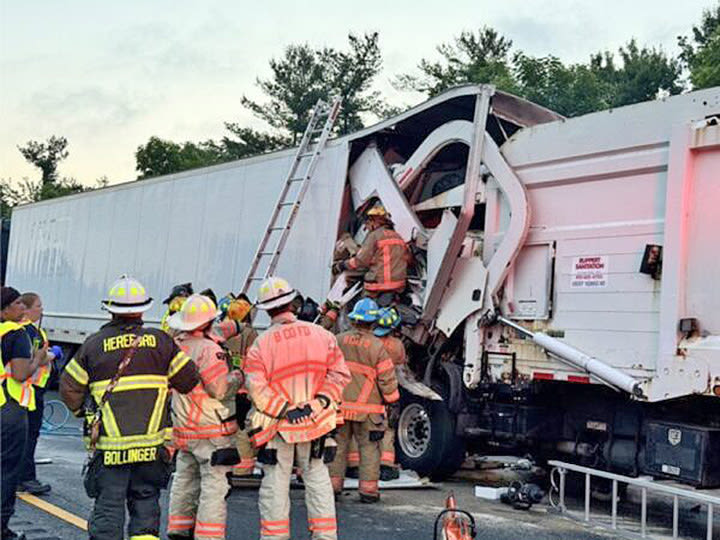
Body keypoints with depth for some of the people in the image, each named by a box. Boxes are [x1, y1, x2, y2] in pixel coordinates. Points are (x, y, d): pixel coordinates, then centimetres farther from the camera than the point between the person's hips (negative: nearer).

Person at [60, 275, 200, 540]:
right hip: (152, 443, 1)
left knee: (108, 506, 7)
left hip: (110, 445, -1)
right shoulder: (161, 341, 0)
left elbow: (69, 387, 6)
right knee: (146, 502, 13)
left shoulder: (94, 345, -1)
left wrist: (80, 412, 24)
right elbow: (189, 379, 4)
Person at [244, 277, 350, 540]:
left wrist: (284, 410, -13)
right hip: (316, 421, 3)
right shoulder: (320, 335, -4)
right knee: (317, 479, 14)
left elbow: (256, 388, -17)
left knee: (275, 483, 9)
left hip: (277, 425, -2)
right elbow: (339, 373, -4)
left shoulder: (262, 344, -11)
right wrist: (317, 403, -7)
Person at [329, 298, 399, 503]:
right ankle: (368, 489, 6)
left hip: (339, 404, 3)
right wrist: (392, 398, 10)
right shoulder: (377, 346, -10)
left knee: (338, 445, 13)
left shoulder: (338, 341, -1)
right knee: (369, 448, 6)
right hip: (367, 407, -3)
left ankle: (333, 484, 17)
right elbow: (387, 378, -6)